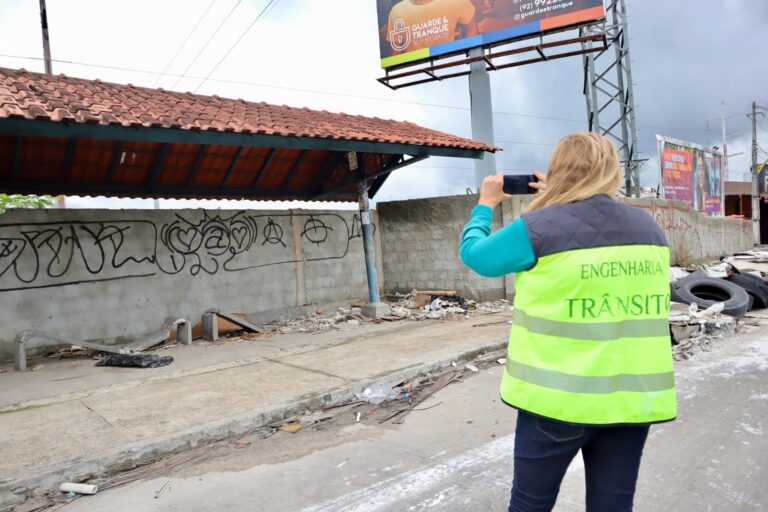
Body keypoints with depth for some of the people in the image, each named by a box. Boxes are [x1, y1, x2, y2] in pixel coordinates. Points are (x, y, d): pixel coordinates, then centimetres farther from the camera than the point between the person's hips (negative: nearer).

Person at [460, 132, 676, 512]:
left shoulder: (539, 228, -14)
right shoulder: (648, 227, 1)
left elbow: (474, 254, 1)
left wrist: (486, 204, 16)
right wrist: (563, 204, 24)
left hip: (560, 399, -4)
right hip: (634, 398, 4)